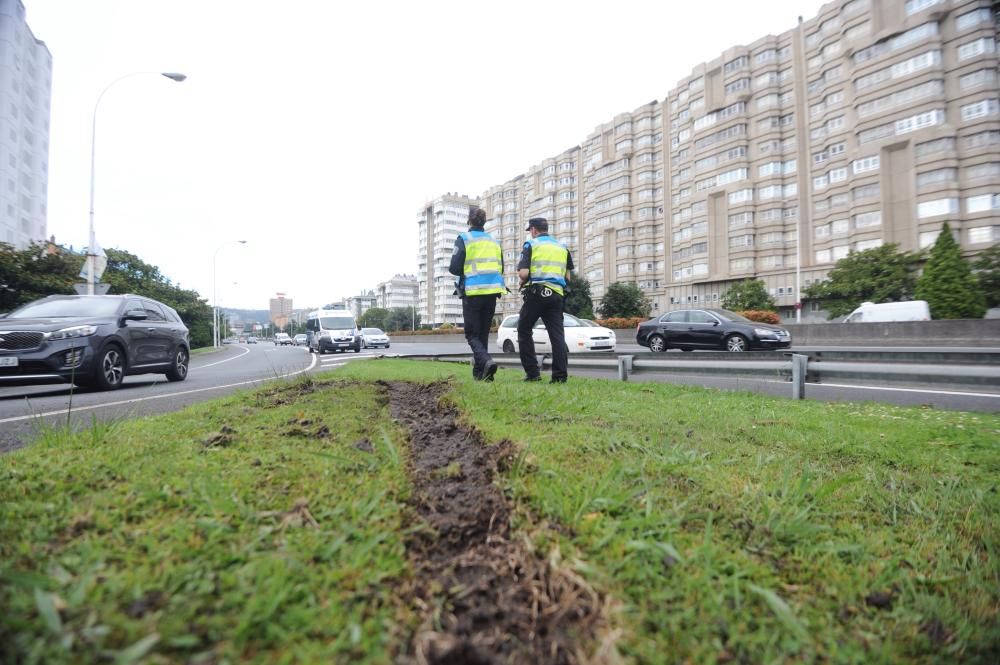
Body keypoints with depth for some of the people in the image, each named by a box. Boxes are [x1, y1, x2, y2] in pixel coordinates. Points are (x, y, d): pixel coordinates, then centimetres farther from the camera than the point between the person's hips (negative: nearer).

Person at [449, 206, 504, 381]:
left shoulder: (464, 239, -2)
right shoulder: (494, 241, 13)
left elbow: (454, 268, -8)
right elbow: (500, 268, 16)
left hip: (472, 292, -4)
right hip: (492, 291, 4)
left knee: (472, 334, 2)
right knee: (483, 333, 13)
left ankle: (486, 361, -23)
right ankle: (479, 372, 13)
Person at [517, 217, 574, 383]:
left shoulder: (531, 245, 2)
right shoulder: (562, 247, 18)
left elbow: (523, 273, -10)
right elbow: (568, 276, 16)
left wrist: (524, 282, 10)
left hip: (536, 294, -4)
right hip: (557, 295, 4)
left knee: (524, 331, 9)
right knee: (557, 335, 1)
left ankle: (532, 372, 4)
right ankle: (560, 375, -7)